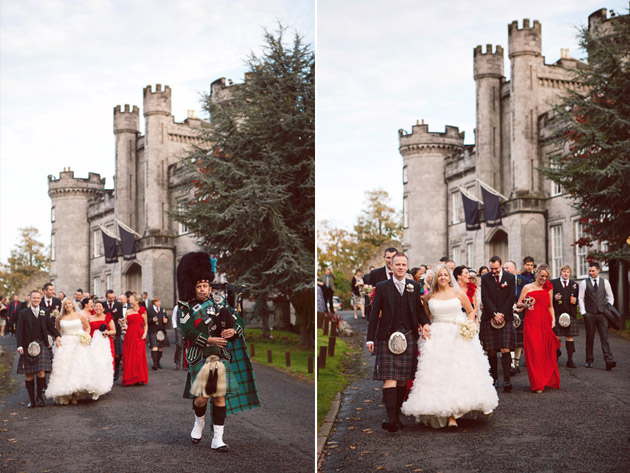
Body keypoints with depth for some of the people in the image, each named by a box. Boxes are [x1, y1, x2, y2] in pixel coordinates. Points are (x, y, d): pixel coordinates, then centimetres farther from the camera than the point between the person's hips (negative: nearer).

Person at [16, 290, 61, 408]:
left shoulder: (45, 312, 10)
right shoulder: (24, 313, 4)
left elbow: (50, 326, 17)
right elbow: (19, 331, 0)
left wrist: (57, 336, 0)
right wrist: (19, 346, -10)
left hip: (42, 346, 1)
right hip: (28, 347, 0)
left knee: (41, 372, -10)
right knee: (29, 375, 3)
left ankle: (40, 397, 8)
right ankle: (32, 400, 13)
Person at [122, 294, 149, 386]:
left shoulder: (142, 311, 7)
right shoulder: (128, 311, 12)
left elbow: (145, 325, 11)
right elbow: (125, 323, 16)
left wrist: (145, 334, -2)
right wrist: (124, 324, -6)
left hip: (139, 336, -2)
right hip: (129, 336, 2)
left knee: (140, 357, -5)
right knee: (128, 357, -1)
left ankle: (140, 378, 2)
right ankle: (129, 379, 5)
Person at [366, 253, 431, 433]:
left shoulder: (414, 286, 12)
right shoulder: (382, 287, 4)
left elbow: (419, 309, 17)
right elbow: (374, 313, 4)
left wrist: (425, 323, -4)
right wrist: (370, 338, -1)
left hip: (409, 337, 3)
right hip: (387, 337, -3)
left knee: (403, 379, 6)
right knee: (390, 378, -11)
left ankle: (396, 416, 15)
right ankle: (391, 418, -16)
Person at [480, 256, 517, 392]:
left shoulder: (510, 278, 6)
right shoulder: (485, 278, 6)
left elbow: (511, 298, 2)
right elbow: (485, 298, -1)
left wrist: (502, 314, -7)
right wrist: (495, 313, -10)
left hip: (505, 318, -1)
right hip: (489, 319, 1)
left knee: (505, 350, -10)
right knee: (491, 351, 2)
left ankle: (506, 381, -12)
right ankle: (494, 378, 16)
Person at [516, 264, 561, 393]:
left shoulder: (549, 289, 14)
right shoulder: (527, 287, 5)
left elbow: (550, 306, 20)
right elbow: (518, 305, 5)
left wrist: (553, 320, 6)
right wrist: (524, 304, -16)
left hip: (546, 322, 3)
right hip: (532, 322, -3)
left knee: (548, 352, 2)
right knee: (534, 352, -8)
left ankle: (549, 380, 18)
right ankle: (537, 384, -5)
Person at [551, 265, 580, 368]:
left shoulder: (574, 284, 16)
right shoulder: (553, 283, 7)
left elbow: (578, 298, 20)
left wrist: (575, 300, -2)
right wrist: (554, 298, -15)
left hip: (570, 313, 2)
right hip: (557, 312, -2)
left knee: (569, 336, 0)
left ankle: (570, 360, 4)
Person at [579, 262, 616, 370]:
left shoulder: (605, 282, 6)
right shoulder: (584, 283, 2)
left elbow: (610, 297, 14)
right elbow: (580, 298, 3)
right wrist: (583, 313, -3)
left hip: (602, 314, 1)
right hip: (589, 315, 0)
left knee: (604, 337, -7)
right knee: (590, 338, 5)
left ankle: (609, 361, -14)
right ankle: (589, 360, 13)